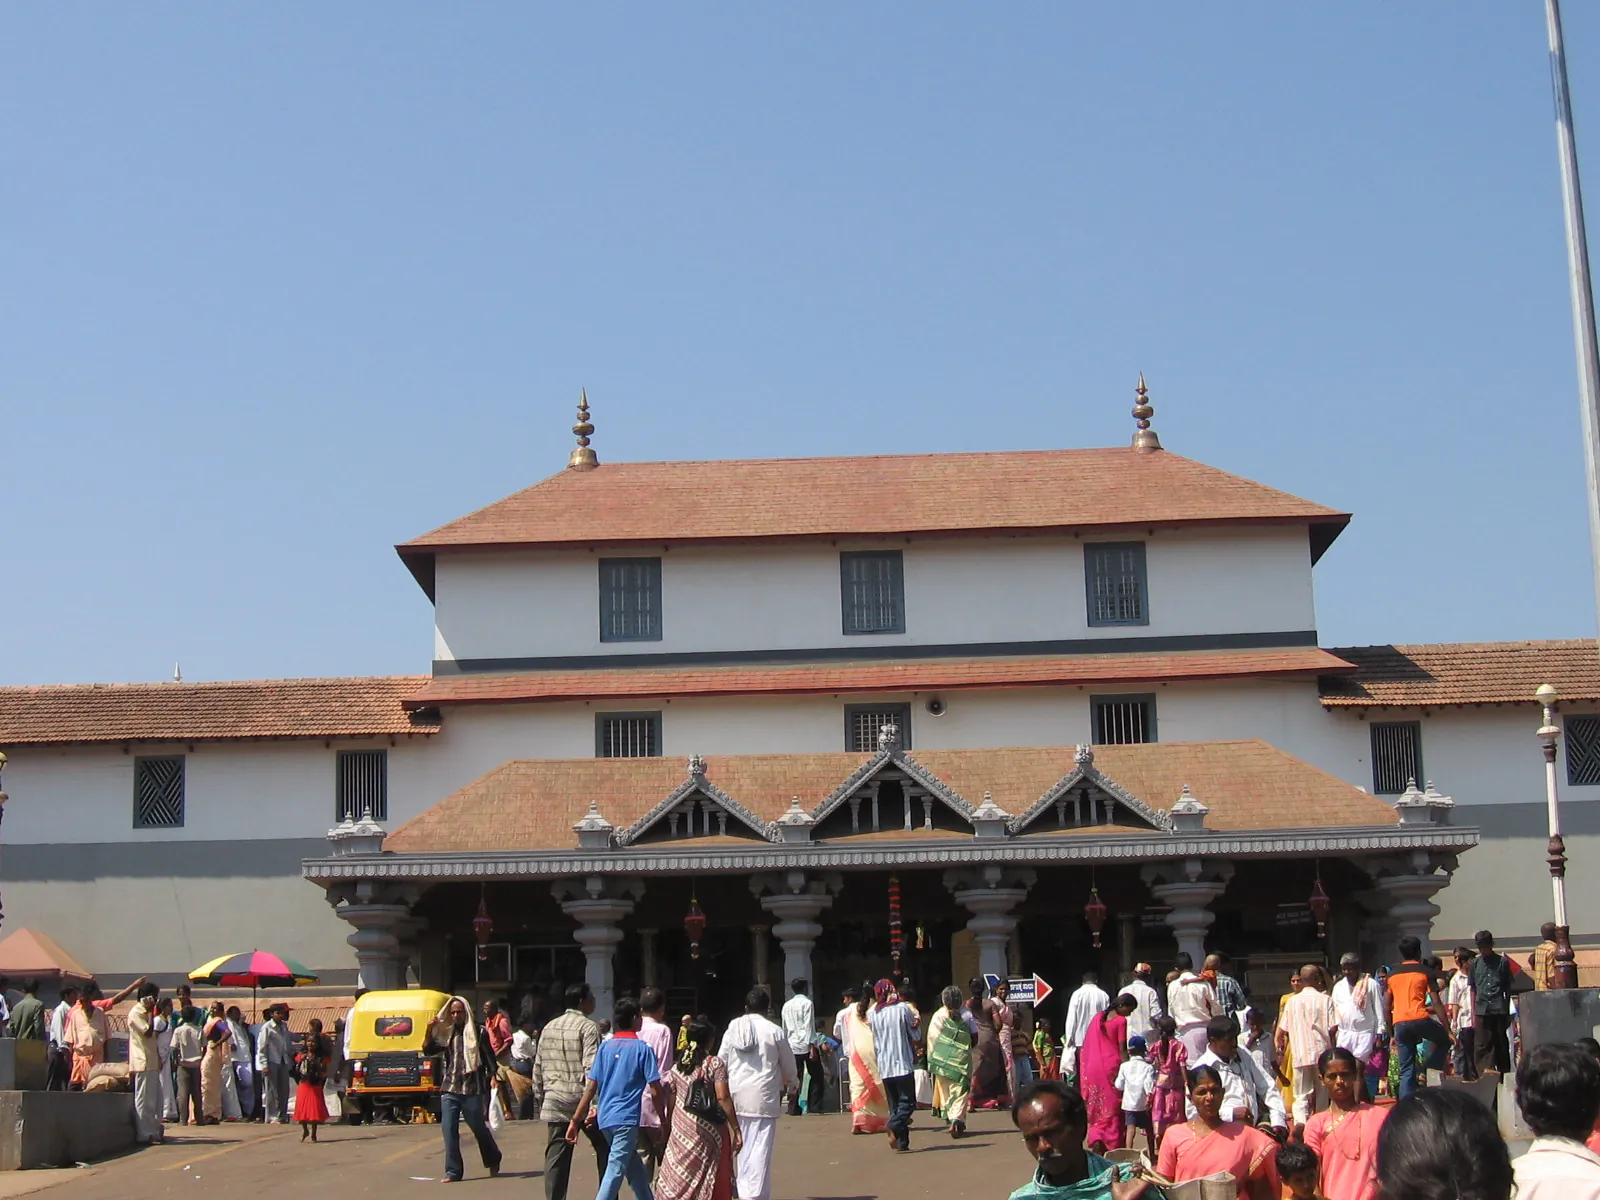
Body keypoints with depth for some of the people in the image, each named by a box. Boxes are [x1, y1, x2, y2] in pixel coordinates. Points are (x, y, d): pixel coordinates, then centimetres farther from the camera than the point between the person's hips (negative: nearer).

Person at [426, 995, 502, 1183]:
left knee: (479, 1128, 7)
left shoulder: (477, 1033, 0)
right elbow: (428, 1050, 8)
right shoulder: (446, 1033, 10)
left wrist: (492, 1076, -12)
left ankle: (493, 1162, 30)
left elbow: (489, 1056, -1)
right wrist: (429, 1031, -5)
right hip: (449, 1090, 3)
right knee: (448, 1129, -5)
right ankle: (453, 1171, 1)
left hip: (472, 1090, -3)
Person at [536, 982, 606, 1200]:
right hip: (582, 1099, -5)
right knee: (604, 1148, 10)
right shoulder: (588, 1027, -8)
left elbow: (538, 1067, 13)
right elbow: (591, 1068, -17)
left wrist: (540, 1096, 21)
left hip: (555, 1101, 5)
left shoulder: (549, 1028, 12)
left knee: (556, 1157, 4)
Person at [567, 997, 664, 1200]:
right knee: (615, 1171, -10)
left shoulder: (605, 1046, 8)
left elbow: (591, 1087, 4)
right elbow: (655, 1091, -6)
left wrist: (576, 1120, 5)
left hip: (605, 1118, 6)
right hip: (627, 1118, -6)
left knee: (636, 1170, 19)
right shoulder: (643, 1049, -4)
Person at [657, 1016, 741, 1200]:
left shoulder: (678, 1068, 8)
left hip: (681, 1133, 4)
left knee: (677, 1182, 7)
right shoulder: (715, 1064, -5)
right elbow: (723, 1098, -13)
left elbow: (670, 1104, 9)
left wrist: (669, 1129, 18)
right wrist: (736, 1130, -11)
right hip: (709, 1132, -4)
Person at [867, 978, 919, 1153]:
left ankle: (902, 1142, 7)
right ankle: (895, 1126, -26)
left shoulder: (873, 1013, 6)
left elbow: (875, 1041, 12)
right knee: (908, 1101, -1)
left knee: (894, 1104, 11)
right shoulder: (903, 1009, -6)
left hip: (884, 1066, 4)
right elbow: (915, 1035, 1)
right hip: (903, 1063, -4)